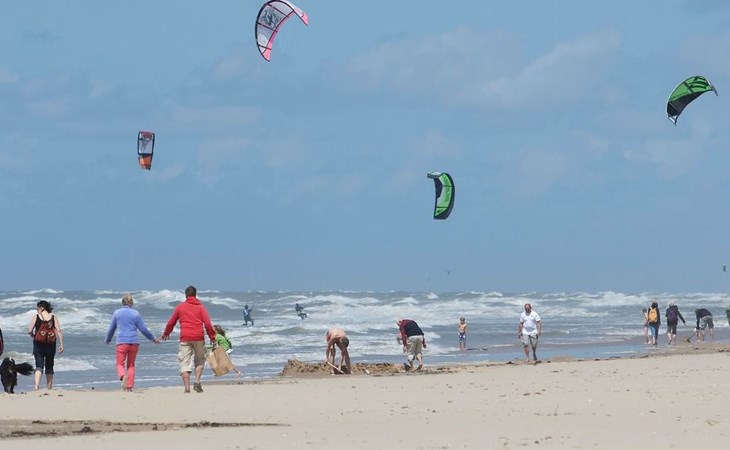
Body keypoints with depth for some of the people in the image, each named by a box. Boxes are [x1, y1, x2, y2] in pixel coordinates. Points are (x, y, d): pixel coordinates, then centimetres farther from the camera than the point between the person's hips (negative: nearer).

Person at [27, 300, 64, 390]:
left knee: (39, 365, -3)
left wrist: (33, 336, 16)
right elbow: (58, 331, -5)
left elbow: (30, 331, -5)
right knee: (49, 366, 13)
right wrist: (61, 344, -4)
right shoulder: (53, 317, 3)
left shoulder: (36, 317, -2)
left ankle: (37, 385, -25)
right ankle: (49, 388, 16)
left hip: (38, 344, -2)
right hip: (50, 345, 2)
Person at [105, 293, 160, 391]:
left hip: (122, 342, -1)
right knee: (131, 365, 11)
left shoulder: (117, 313, 7)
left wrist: (108, 339, 34)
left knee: (120, 364, 0)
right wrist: (153, 339, 18)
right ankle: (129, 387, 4)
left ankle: (123, 376, -32)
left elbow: (111, 329, 15)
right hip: (134, 342, 1)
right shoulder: (136, 313, 5)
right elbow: (143, 329, 5)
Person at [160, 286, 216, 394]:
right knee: (200, 360, 15)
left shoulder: (180, 307, 9)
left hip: (185, 338, 0)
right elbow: (208, 324, -1)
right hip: (198, 337, 0)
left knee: (185, 363, 1)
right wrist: (212, 337, 8)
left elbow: (171, 322, 16)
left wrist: (166, 334, 33)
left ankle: (187, 387, -9)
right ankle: (197, 382, -4)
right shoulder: (200, 307, 8)